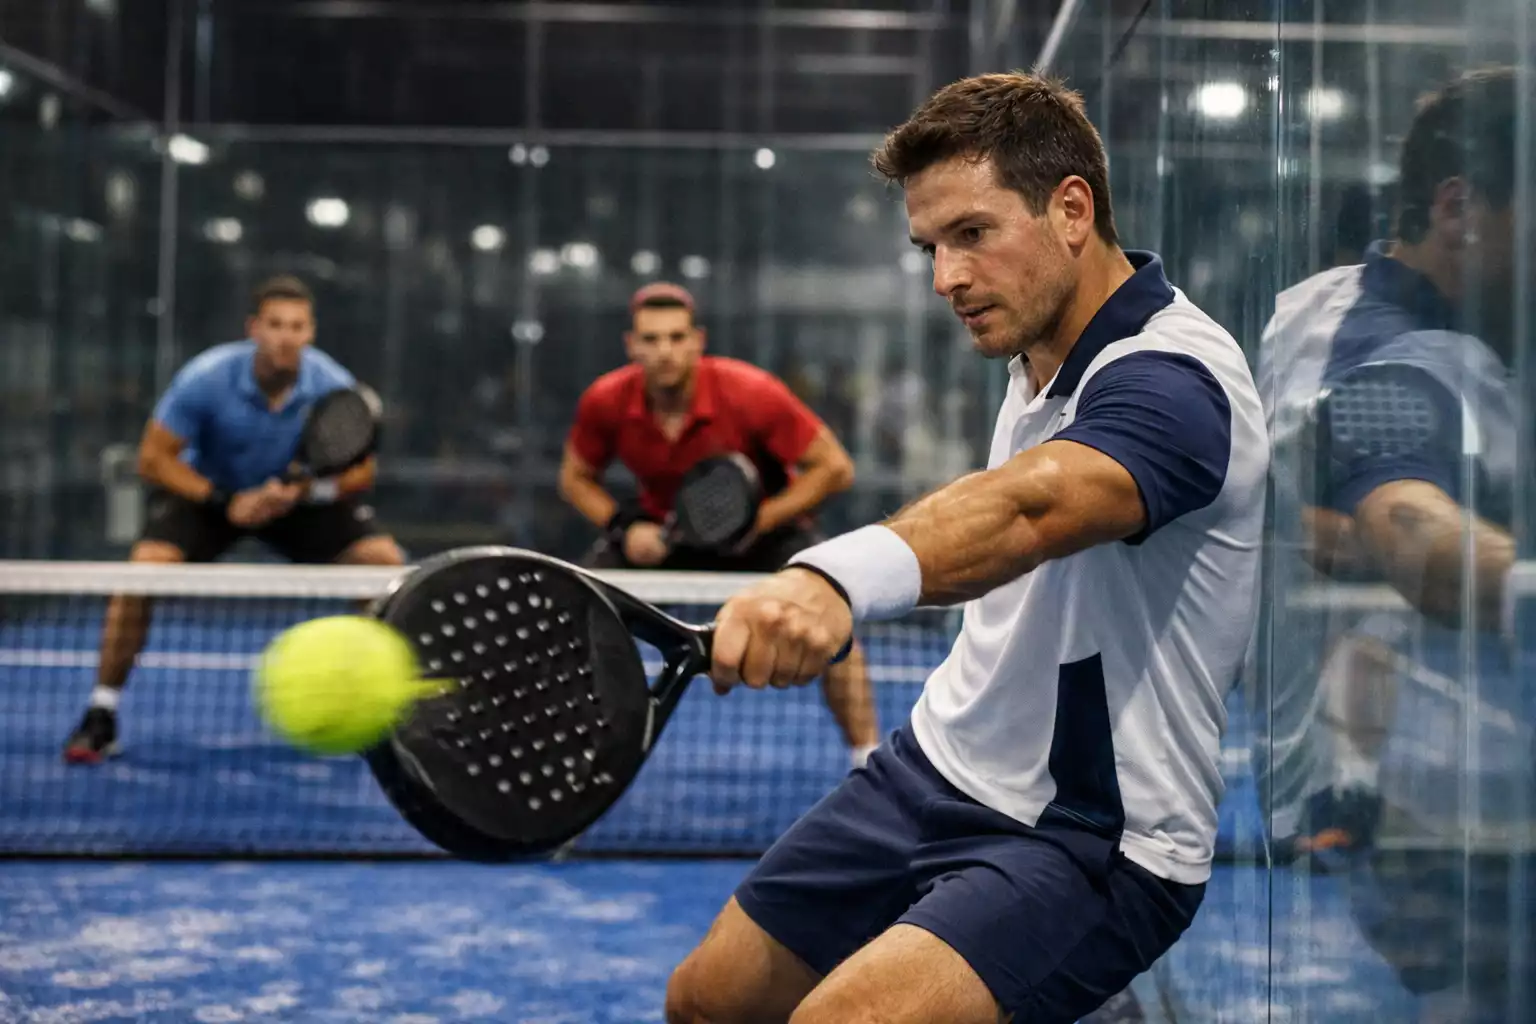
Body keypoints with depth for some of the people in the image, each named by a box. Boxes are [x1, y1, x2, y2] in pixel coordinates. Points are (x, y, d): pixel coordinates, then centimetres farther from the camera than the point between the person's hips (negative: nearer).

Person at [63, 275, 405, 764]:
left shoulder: (334, 387, -22)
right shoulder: (206, 378, -26)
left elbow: (360, 471, -11)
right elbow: (153, 459, -17)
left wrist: (302, 490, -31)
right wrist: (225, 502, -26)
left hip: (302, 497, 2)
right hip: (207, 490, -1)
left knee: (385, 562, -16)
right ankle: (100, 716, -11)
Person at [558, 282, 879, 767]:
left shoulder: (752, 393, -29)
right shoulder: (604, 402, -20)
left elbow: (834, 467, -22)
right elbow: (576, 478, -1)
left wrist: (760, 521, -30)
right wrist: (623, 526, -19)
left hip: (765, 527, -3)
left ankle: (868, 758, -14)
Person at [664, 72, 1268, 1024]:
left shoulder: (1171, 380, -24)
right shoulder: (1043, 348, 3)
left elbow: (1024, 508, -46)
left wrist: (843, 577, -64)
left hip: (1091, 837, -8)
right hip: (934, 769, 9)